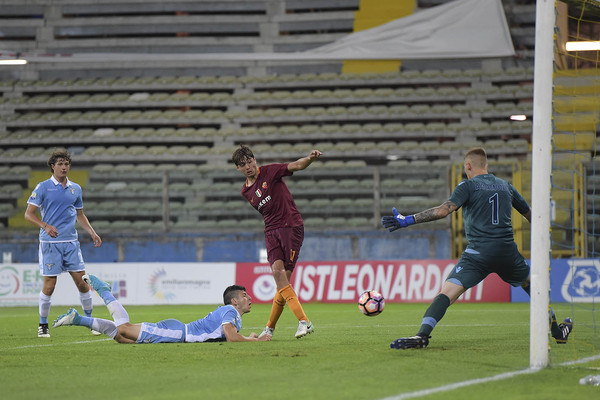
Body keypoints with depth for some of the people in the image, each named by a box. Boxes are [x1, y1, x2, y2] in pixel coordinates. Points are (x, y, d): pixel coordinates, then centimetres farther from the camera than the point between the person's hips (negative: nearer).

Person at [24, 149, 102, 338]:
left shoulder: (75, 188, 12)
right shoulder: (43, 187, -2)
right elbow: (29, 213, -3)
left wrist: (92, 232, 12)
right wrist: (45, 226, -19)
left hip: (71, 242, 4)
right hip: (50, 243, -4)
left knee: (82, 282, -1)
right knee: (49, 285, -5)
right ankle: (43, 325, 10)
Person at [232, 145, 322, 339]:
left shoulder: (270, 172, -1)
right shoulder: (246, 191, 15)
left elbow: (296, 166, -14)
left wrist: (309, 158, -34)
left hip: (292, 226, -4)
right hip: (271, 232, 4)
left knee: (284, 277, -11)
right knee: (277, 271, -17)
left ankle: (270, 327, -4)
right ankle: (303, 321, -15)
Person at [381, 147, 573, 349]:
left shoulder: (468, 186, 3)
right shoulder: (506, 186, 18)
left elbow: (444, 210, -12)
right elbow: (529, 214, 28)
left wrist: (408, 220, -13)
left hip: (479, 252, -4)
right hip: (508, 252, 4)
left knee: (446, 292, -11)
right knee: (532, 285, 28)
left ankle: (422, 335, -30)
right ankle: (558, 332, 34)